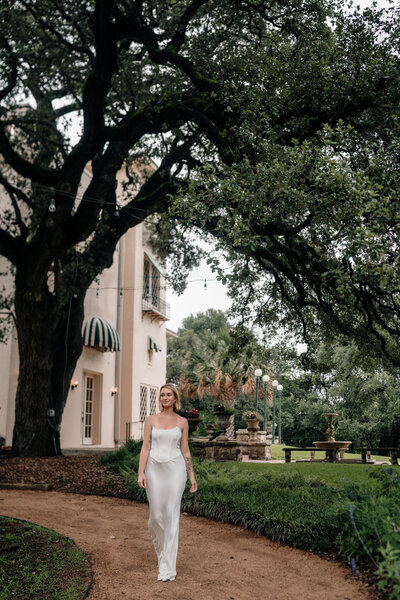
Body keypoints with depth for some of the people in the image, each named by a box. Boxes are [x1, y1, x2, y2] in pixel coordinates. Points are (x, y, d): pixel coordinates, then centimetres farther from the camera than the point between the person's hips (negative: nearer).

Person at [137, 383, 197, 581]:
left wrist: (191, 475, 6)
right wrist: (141, 473, -7)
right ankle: (161, 550, 33)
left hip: (175, 469, 0)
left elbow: (185, 450, 9)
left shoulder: (182, 422, 5)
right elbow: (145, 447, 2)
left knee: (172, 515, -5)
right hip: (154, 469, 1)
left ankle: (167, 567, 0)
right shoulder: (151, 419, 4)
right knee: (156, 515, 2)